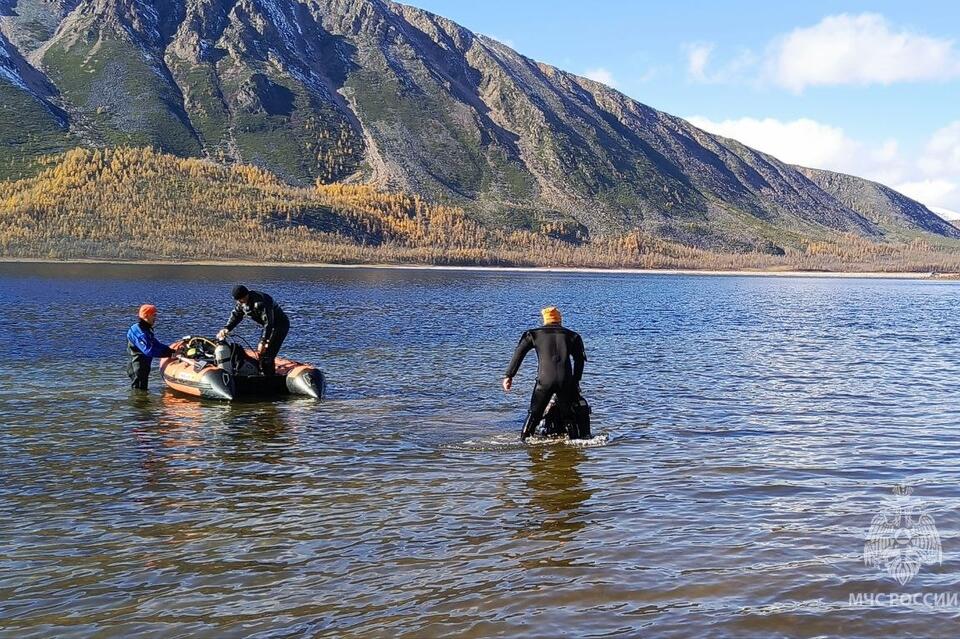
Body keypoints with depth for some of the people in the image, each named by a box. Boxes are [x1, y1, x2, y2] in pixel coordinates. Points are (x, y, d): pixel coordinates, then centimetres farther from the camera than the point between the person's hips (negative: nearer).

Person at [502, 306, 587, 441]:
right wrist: (575, 382, 20)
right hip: (566, 381, 1)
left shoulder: (535, 334, 14)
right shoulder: (572, 336, 19)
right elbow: (580, 360, 15)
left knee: (534, 413, 7)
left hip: (545, 380, -1)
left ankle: (523, 440, 2)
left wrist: (509, 375, 4)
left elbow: (519, 354, 6)